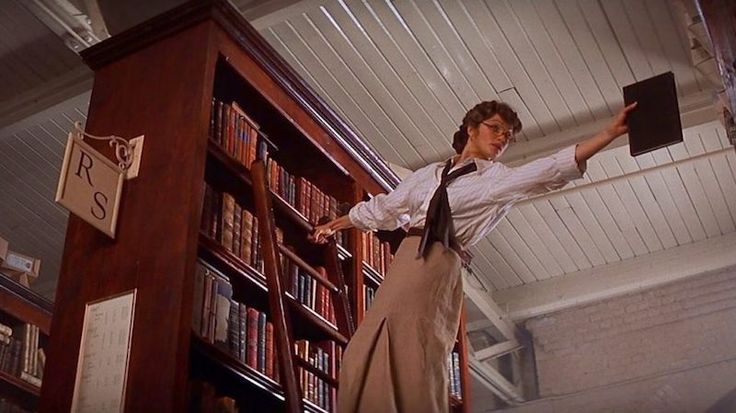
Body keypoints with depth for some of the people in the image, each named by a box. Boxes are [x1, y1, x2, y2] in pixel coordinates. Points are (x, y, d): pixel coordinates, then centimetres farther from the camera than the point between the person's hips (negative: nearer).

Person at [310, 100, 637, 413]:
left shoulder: (497, 178, 11)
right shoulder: (429, 174, 22)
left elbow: (550, 170, -3)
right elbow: (384, 207, 32)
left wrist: (610, 132, -13)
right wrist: (334, 225, 42)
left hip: (440, 265, -4)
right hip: (404, 260, 4)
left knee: (415, 361, -16)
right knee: (366, 357, -4)